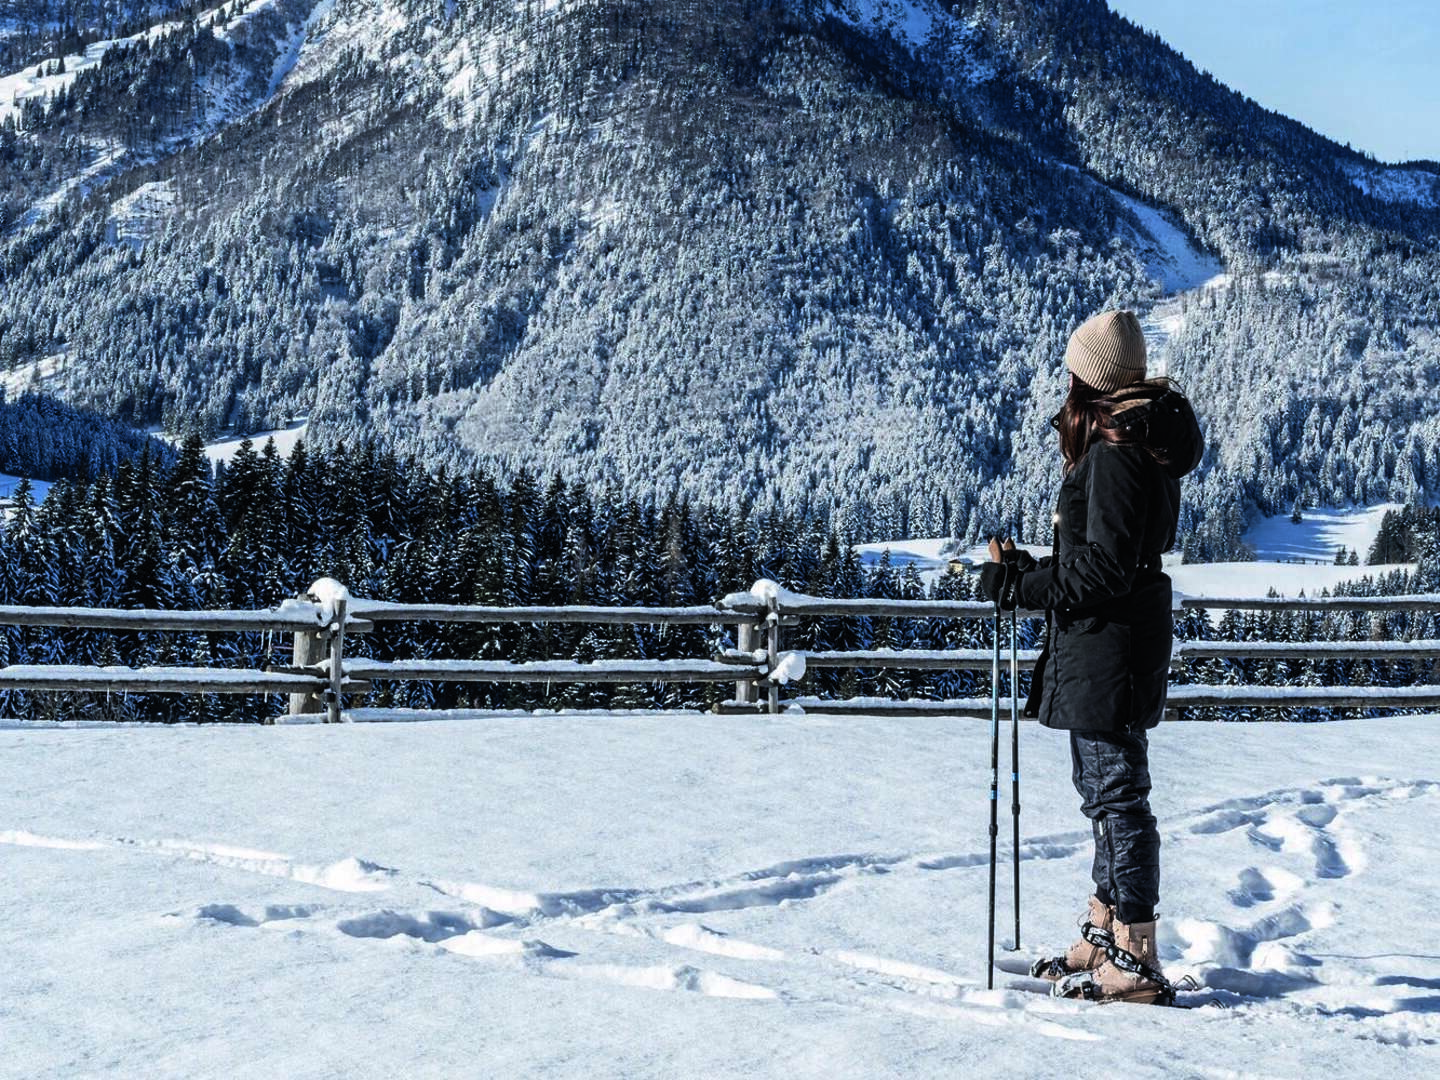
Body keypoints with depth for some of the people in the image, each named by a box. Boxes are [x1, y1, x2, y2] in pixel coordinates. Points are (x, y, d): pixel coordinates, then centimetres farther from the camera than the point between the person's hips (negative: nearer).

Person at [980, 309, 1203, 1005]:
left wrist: (1021, 586, -14)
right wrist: (1031, 569, 14)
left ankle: (1134, 963, 1)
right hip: (1101, 649, 11)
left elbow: (1104, 569, -22)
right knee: (1106, 793, 18)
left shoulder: (1115, 453, -18)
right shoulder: (1137, 441, 13)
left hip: (1111, 652, -11)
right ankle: (1102, 939, 29)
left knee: (1117, 797, -5)